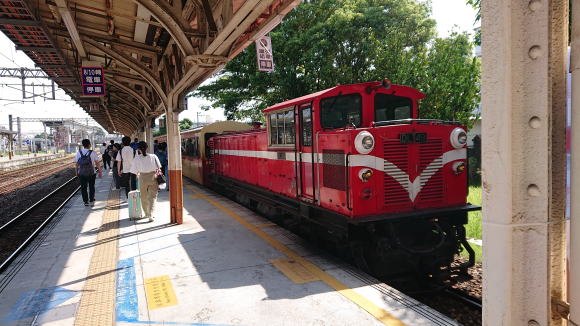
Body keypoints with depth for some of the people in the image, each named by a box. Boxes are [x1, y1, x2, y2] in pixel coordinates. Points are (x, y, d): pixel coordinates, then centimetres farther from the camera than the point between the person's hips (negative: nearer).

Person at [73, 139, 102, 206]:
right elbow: (97, 163, -7)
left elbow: (77, 163, 0)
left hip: (81, 173, 1)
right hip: (91, 173, -1)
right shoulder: (93, 153, -9)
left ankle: (85, 202, 15)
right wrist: (100, 172, 1)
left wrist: (77, 172, 12)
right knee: (91, 187, 14)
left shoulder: (78, 153, -3)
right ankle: (91, 201, 18)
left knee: (83, 187, 12)